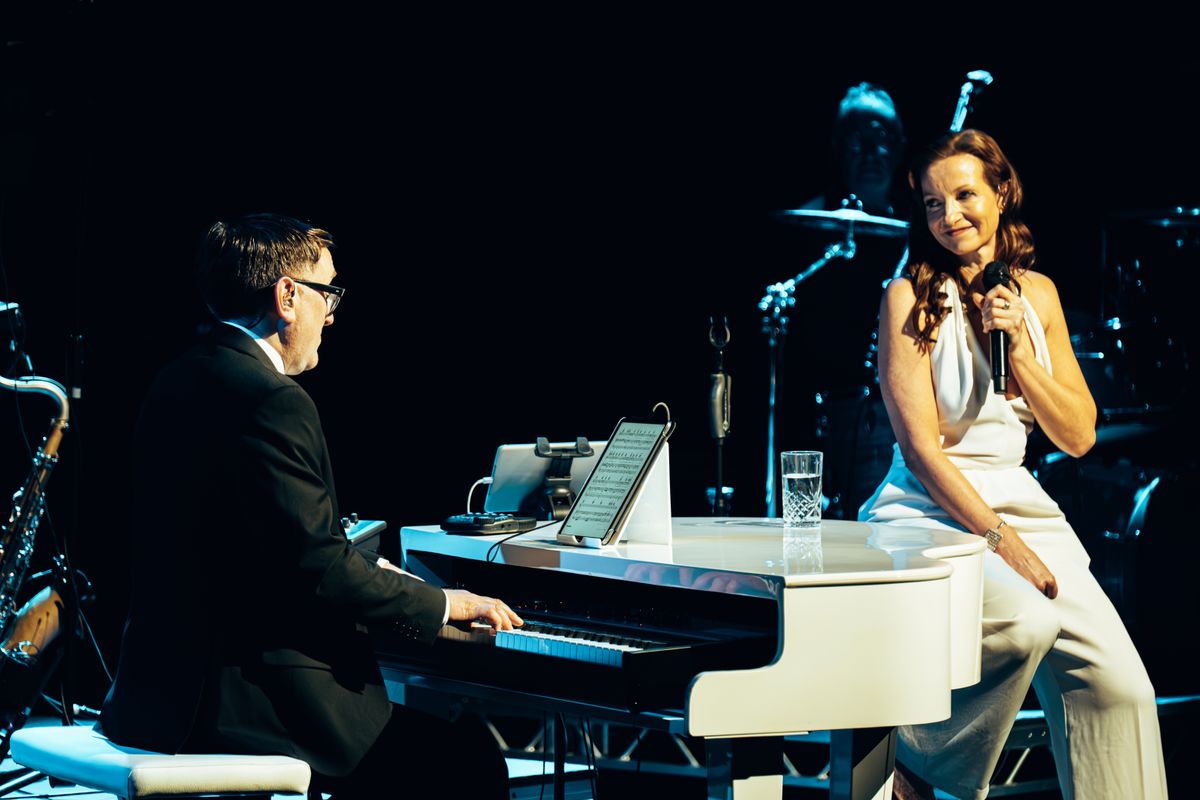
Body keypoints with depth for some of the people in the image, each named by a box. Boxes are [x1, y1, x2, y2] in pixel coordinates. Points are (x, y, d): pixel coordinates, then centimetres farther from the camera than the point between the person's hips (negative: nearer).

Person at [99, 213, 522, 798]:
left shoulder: (180, 383, 11)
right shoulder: (273, 402, -18)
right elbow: (321, 570, -20)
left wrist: (378, 576, 19)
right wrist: (442, 604, -6)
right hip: (237, 709, -10)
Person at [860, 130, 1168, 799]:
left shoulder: (1037, 293, 11)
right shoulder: (911, 297, -4)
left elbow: (1078, 436, 9)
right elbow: (920, 446, -10)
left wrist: (1018, 350, -6)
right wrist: (999, 538, -17)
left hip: (1019, 503, 5)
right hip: (931, 512, -5)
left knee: (1119, 683, -15)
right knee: (1027, 619, -33)